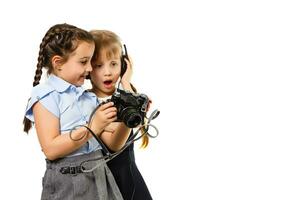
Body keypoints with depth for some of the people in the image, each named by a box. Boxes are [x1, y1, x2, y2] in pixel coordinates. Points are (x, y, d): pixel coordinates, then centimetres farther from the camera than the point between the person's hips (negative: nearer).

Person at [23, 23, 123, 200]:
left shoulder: (88, 97, 10)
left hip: (99, 175, 7)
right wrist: (92, 128, -21)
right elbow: (51, 149, -20)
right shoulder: (47, 97, -10)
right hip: (68, 183, -6)